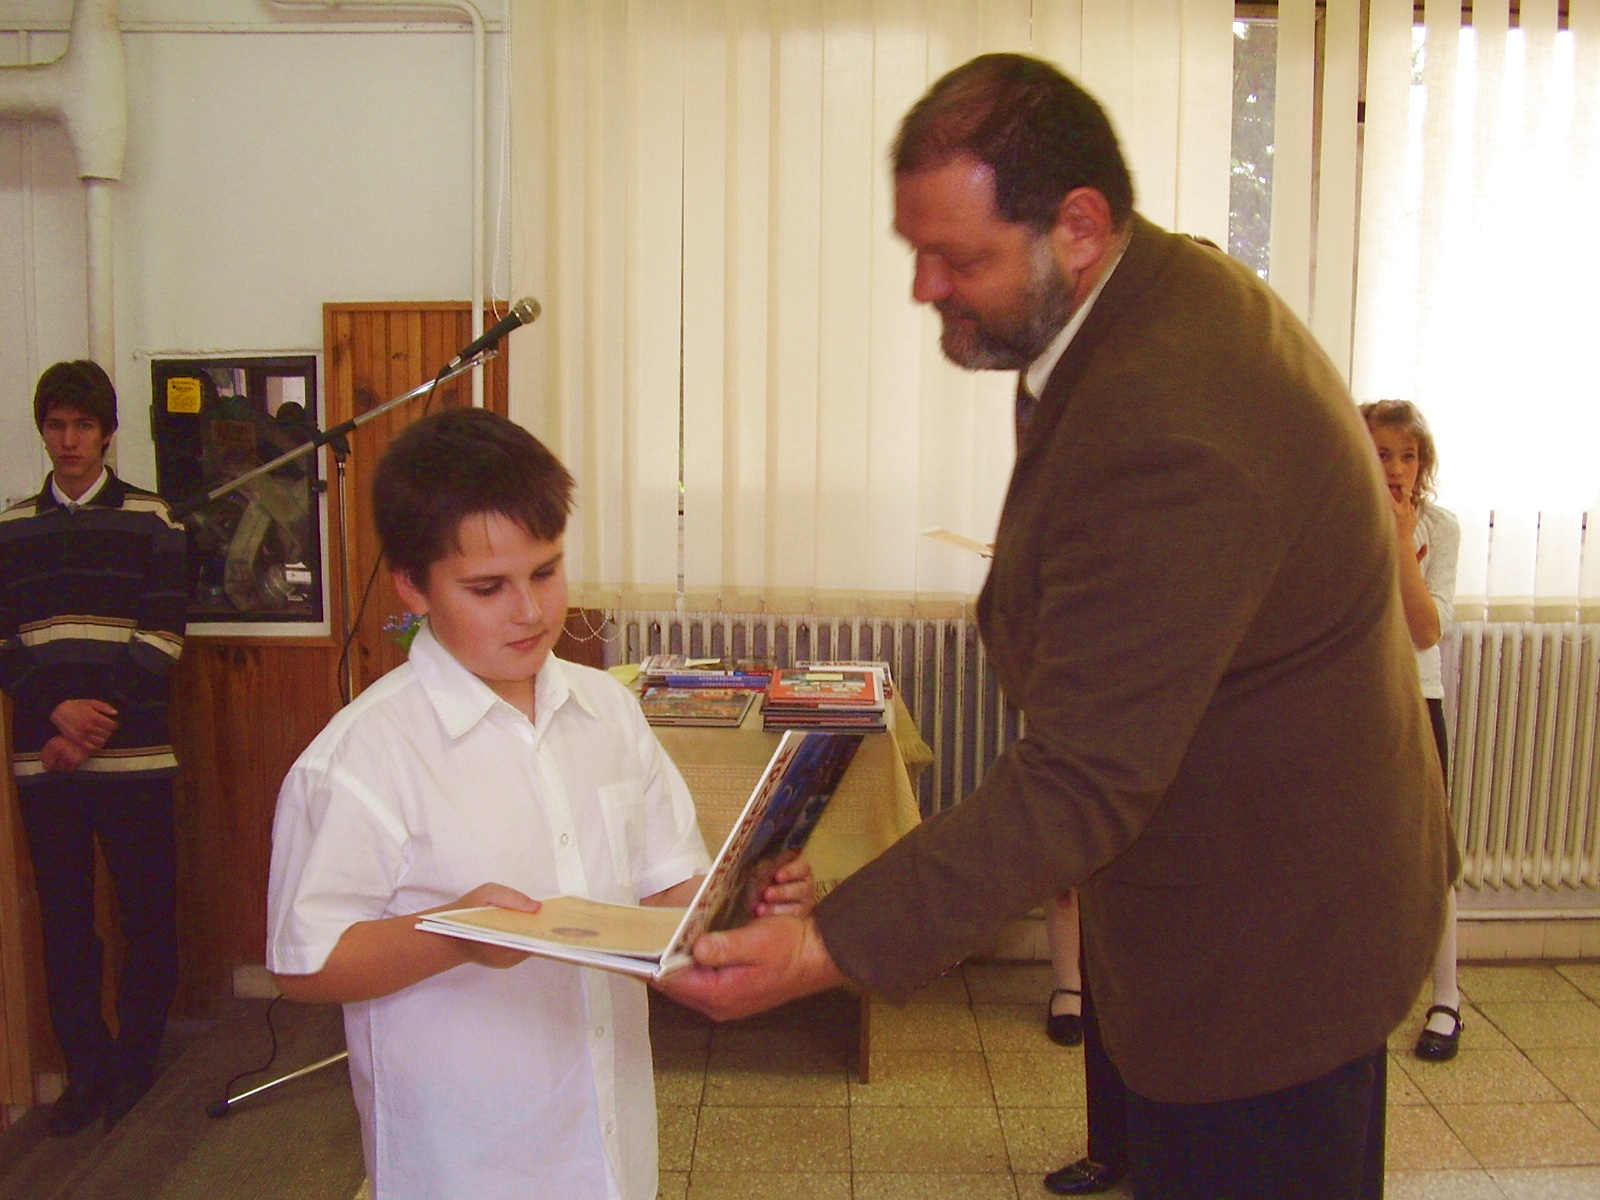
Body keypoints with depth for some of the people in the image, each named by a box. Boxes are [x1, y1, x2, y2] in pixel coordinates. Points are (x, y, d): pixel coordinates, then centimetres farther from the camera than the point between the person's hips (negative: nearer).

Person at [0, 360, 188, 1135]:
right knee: (63, 918, 6)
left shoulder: (150, 520, 1)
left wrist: (92, 730, -11)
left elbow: (161, 641, -5)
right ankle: (86, 1065, 20)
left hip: (132, 756, -2)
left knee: (148, 912, 4)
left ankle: (136, 1057, 21)